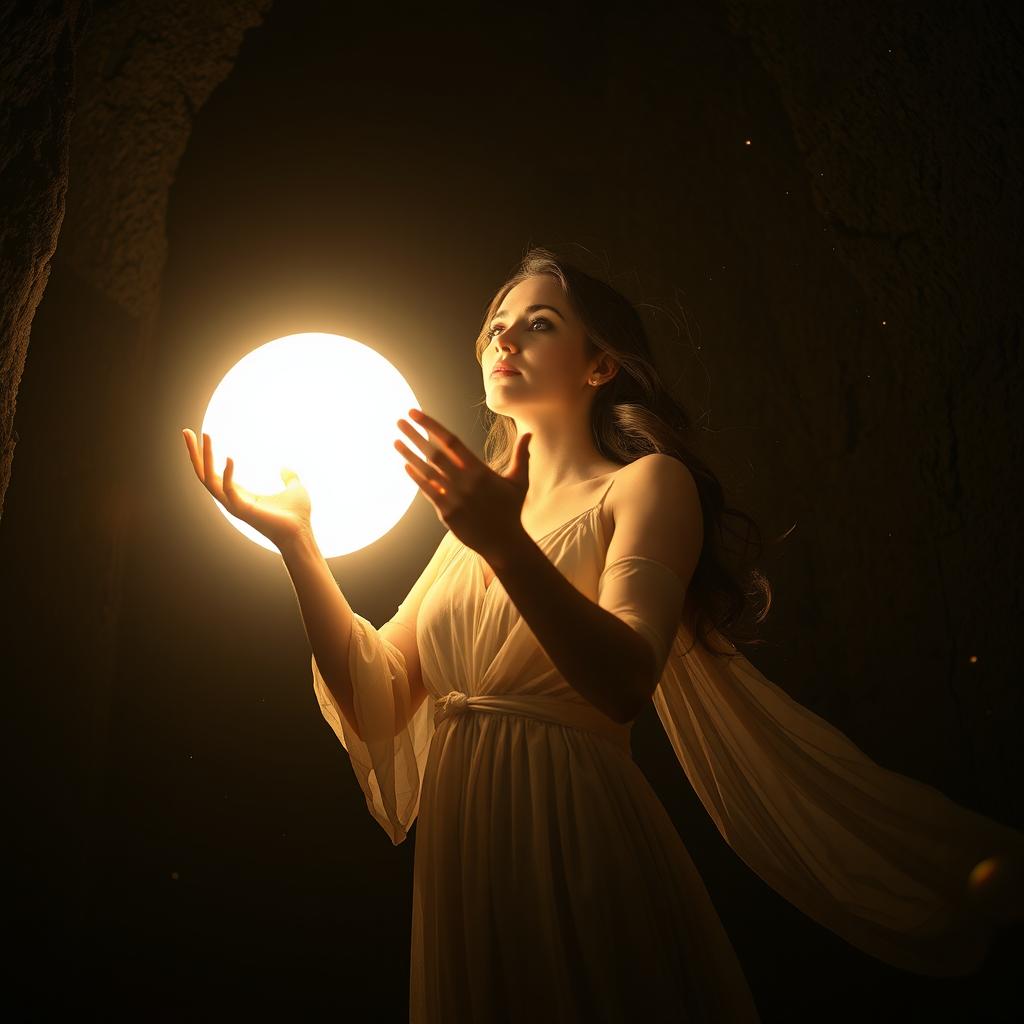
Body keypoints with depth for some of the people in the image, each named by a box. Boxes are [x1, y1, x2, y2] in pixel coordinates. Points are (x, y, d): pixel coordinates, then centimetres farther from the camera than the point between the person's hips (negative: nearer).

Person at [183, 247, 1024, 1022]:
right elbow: (380, 697, 4)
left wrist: (505, 545, -33)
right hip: (462, 869, 6)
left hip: (583, 857, -5)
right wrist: (298, 543, -4)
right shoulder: (477, 513, 16)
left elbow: (626, 683, -20)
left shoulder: (647, 483, -2)